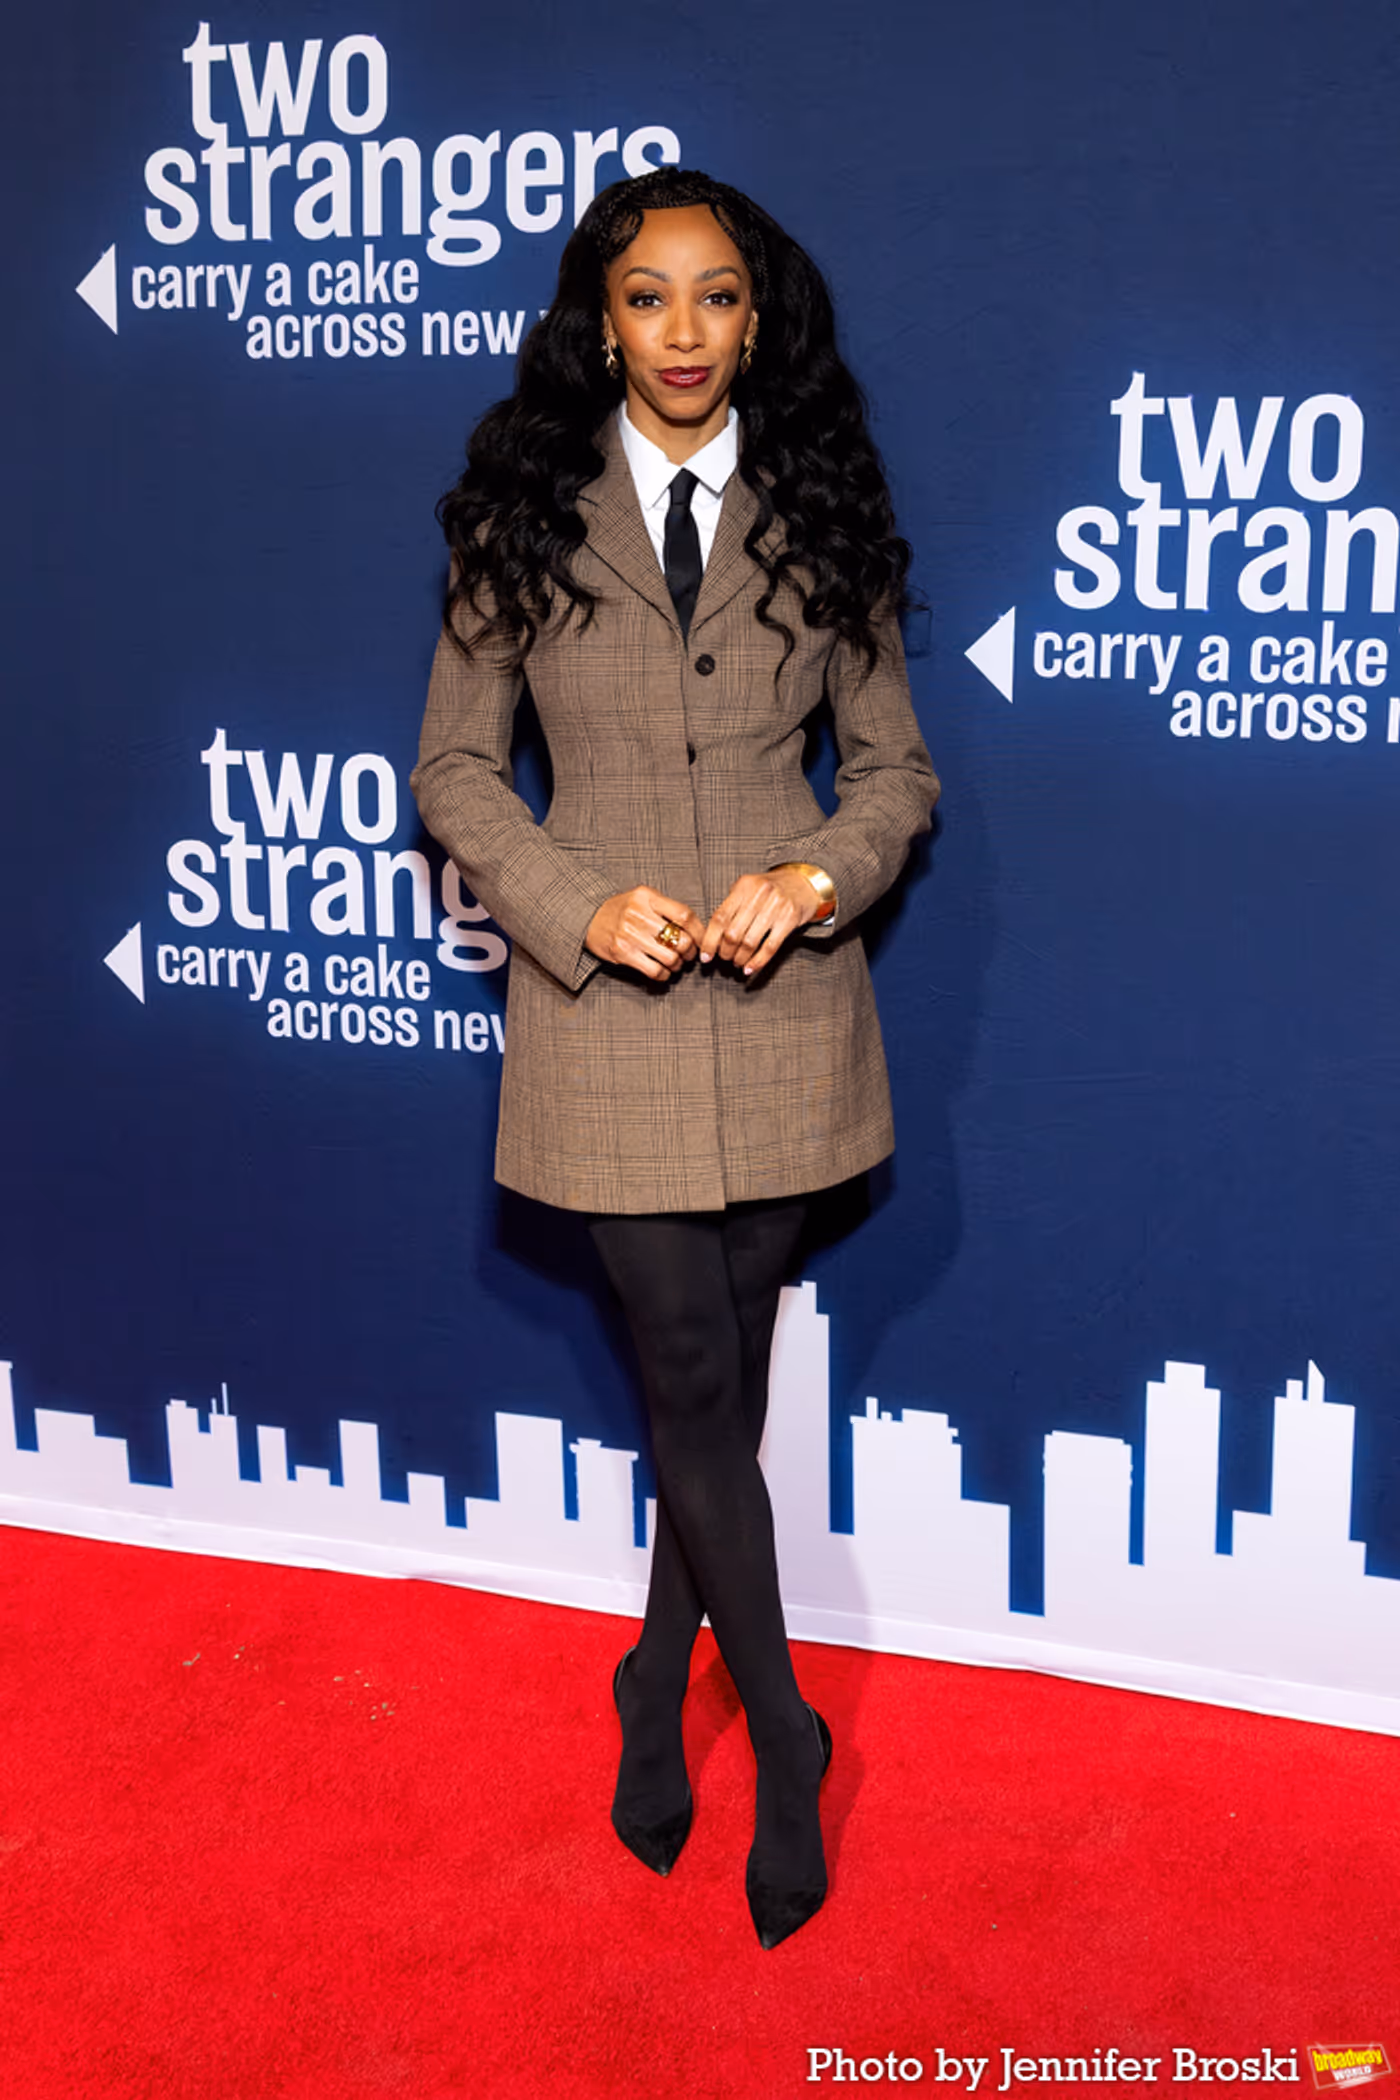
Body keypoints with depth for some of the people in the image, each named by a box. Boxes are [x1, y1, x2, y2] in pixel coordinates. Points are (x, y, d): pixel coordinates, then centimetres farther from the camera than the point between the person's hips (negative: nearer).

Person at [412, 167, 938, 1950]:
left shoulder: (818, 518, 5)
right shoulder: (523, 515, 1)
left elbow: (895, 764, 8)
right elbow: (453, 768, 3)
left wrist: (817, 876, -12)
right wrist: (582, 905, -12)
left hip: (782, 1005, 2)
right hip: (603, 1005, -2)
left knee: (720, 1372, 11)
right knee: (693, 1375, -2)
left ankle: (660, 1681, 33)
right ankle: (780, 1732, 15)